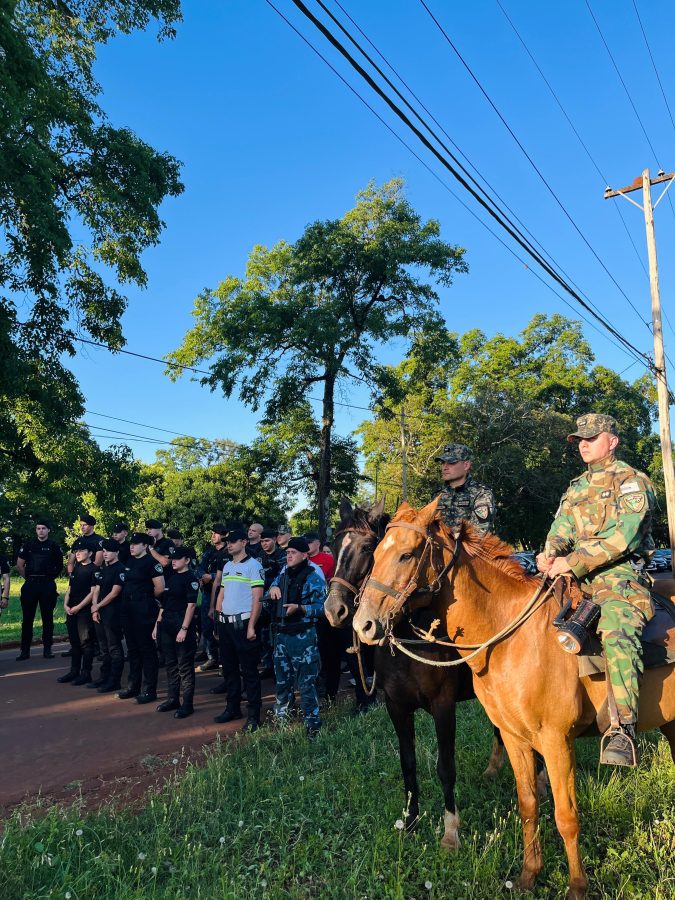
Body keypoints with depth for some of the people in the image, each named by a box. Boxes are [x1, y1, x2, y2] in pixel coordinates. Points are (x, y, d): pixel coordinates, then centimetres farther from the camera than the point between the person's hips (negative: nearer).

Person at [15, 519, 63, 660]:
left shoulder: (54, 546, 3)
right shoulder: (28, 545, 7)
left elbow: (60, 566, 9)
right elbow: (19, 565, 8)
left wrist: (50, 578, 9)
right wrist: (28, 578, 5)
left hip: (48, 585, -1)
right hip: (30, 585, 1)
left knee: (47, 618, 4)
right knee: (27, 618, 3)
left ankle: (47, 649, 11)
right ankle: (25, 650, 10)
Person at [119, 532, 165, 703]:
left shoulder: (151, 562, -12)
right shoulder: (130, 562, 12)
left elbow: (160, 588, -16)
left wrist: (147, 598, -1)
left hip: (144, 611, -8)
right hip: (128, 609, 8)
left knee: (147, 649, 0)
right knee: (132, 649, 16)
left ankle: (149, 690, 8)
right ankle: (133, 686, 27)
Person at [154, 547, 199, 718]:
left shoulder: (190, 578, -8)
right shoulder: (170, 577, 14)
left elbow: (191, 605, -14)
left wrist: (184, 629, -19)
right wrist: (158, 623, 14)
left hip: (183, 627, -8)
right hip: (167, 626, 8)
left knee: (185, 666, -2)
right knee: (171, 664, 15)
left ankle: (187, 704, 5)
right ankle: (172, 699, 26)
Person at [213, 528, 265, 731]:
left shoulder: (253, 565, -9)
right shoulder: (227, 566, 13)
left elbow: (257, 598, -12)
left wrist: (251, 626, -17)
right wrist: (218, 620, 12)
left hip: (243, 623, -7)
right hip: (225, 623, 7)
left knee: (249, 670, -1)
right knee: (229, 668, 15)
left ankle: (254, 715, 7)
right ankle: (233, 708, 28)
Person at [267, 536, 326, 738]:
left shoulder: (313, 578, -9)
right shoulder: (282, 575, 11)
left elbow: (321, 607, -13)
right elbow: (270, 603, 20)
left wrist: (299, 608, -25)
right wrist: (272, 590, -1)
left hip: (303, 637, -7)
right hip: (281, 635, 7)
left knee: (306, 683, -2)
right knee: (282, 681, 18)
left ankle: (312, 725, 8)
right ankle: (281, 720, 32)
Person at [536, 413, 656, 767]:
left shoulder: (632, 482, 0)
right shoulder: (576, 488, 22)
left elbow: (623, 537, -14)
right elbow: (561, 529, 11)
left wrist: (573, 563, -20)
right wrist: (550, 554, -12)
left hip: (619, 578, -7)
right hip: (575, 579, 7)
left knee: (616, 635, -34)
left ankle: (623, 729, -35)